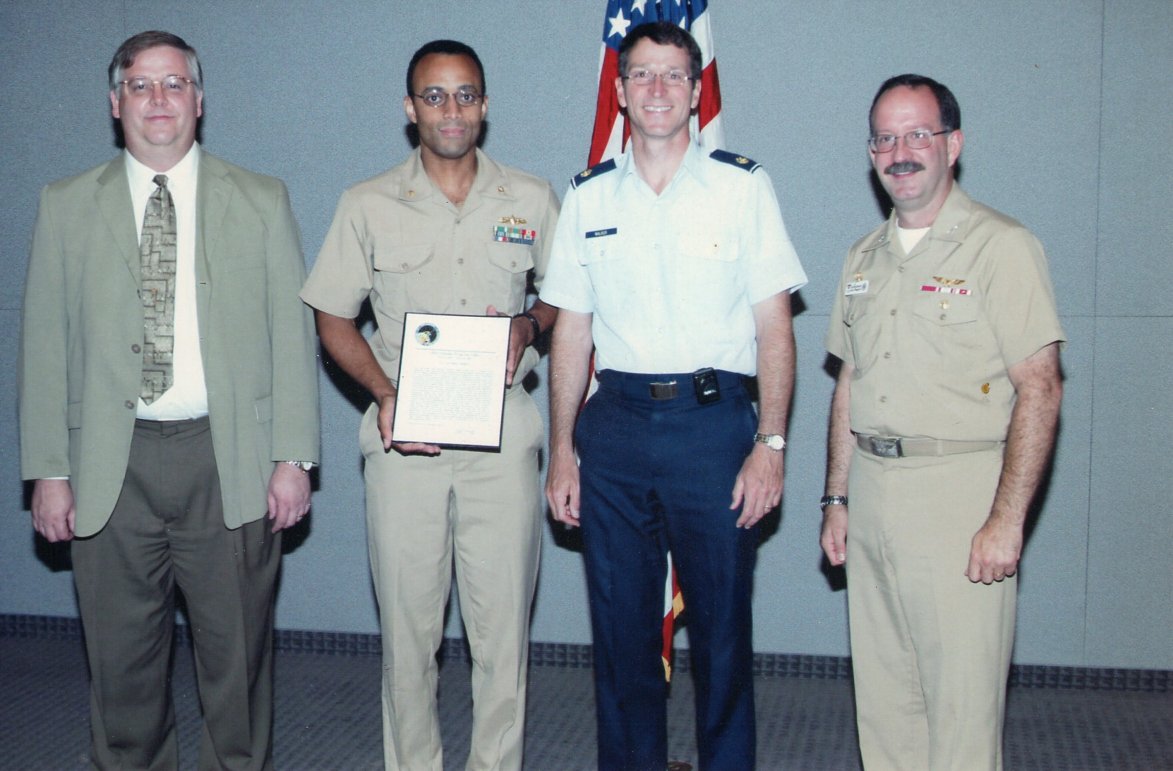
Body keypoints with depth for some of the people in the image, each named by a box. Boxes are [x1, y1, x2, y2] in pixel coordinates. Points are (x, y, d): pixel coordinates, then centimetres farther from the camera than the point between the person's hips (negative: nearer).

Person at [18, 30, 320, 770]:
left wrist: (293, 458, -3)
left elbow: (292, 335, 3)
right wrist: (48, 471, 0)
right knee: (121, 659, 9)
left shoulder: (261, 201, 7)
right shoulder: (67, 206, 8)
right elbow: (45, 345, 6)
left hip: (229, 459, -1)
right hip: (112, 465, 1)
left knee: (238, 652, 7)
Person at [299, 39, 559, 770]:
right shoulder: (368, 206, 4)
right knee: (408, 623, 5)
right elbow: (333, 318, 7)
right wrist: (385, 394, -9)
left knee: (503, 622, 2)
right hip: (403, 437, 0)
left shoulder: (531, 200, 7)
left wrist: (529, 326, -6)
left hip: (501, 435, 0)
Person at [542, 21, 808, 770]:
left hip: (713, 423, -2)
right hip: (616, 424, 3)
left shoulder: (742, 186, 2)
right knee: (621, 626, 10)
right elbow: (572, 328, 11)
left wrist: (770, 443, -8)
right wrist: (562, 448, 6)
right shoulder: (589, 196, 9)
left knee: (721, 625, 3)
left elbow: (774, 324, -1)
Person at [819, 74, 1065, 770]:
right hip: (873, 493, 6)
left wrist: (1006, 521, -17)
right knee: (882, 699, 12)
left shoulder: (1002, 246, -7)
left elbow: (1039, 390, -12)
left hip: (960, 491, -6)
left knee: (962, 706, -4)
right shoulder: (865, 258, 15)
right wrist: (838, 498, 13)